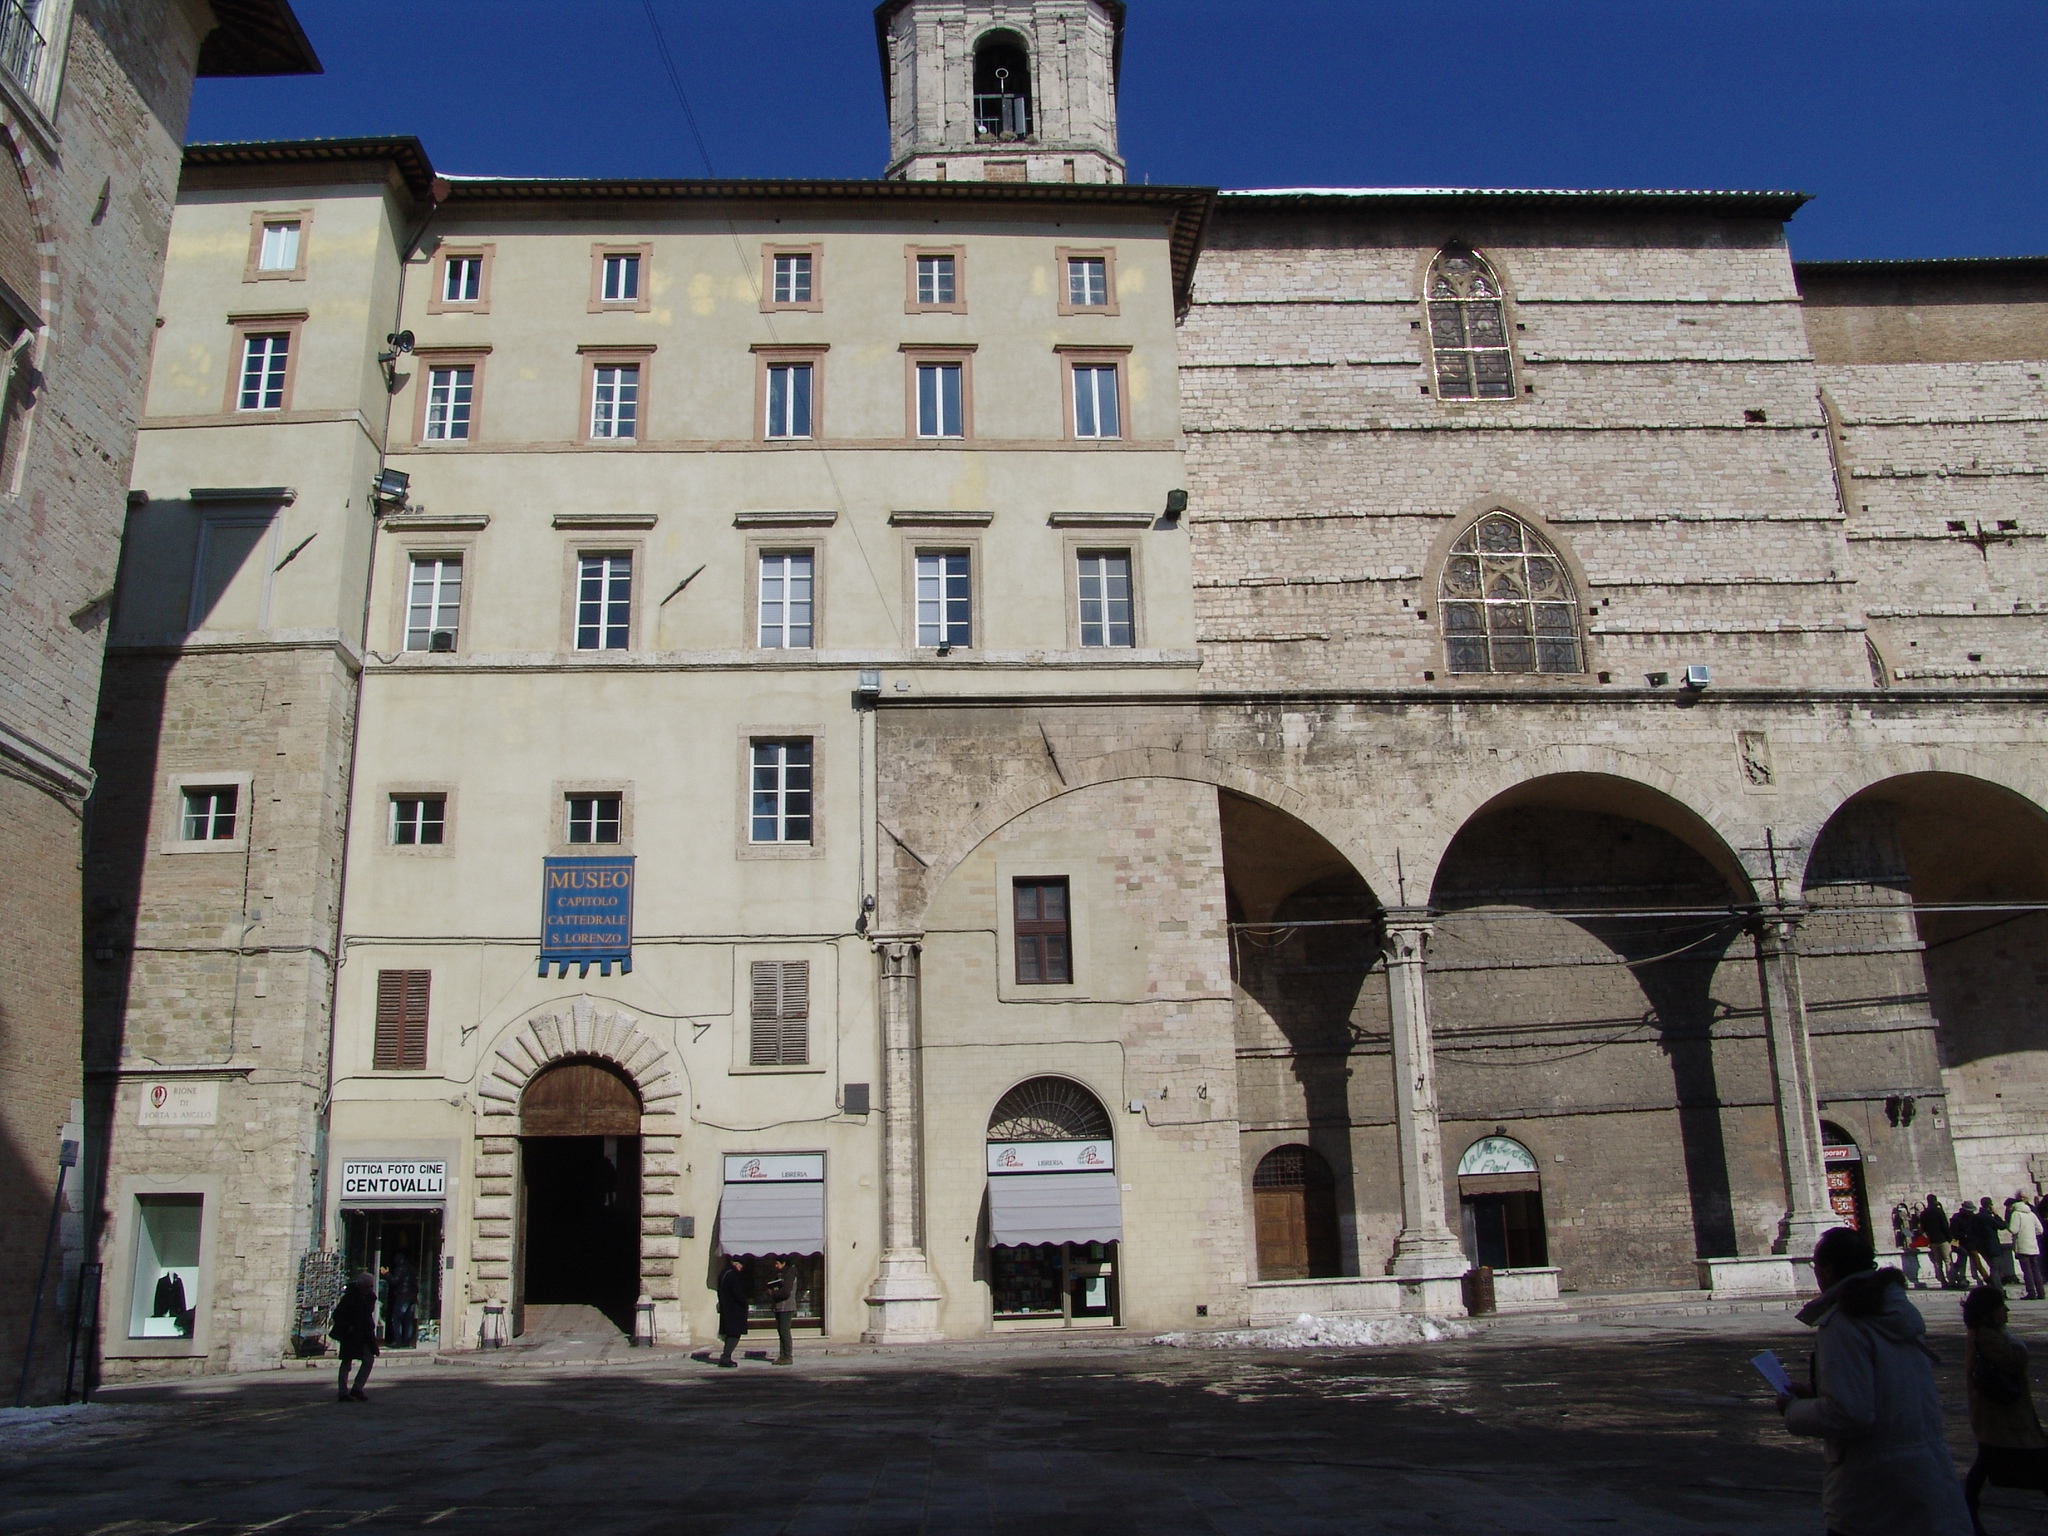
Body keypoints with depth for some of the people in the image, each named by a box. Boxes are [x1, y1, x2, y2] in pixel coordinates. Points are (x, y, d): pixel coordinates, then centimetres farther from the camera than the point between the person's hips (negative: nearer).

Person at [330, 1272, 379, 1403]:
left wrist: (370, 1327, 8)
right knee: (346, 1363, 2)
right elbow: (337, 1314, -12)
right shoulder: (349, 1297, -13)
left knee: (369, 1359, -1)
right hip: (350, 1334, -6)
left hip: (365, 1334, 6)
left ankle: (357, 1389, 8)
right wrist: (348, 1328, -19)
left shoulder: (370, 1297, 6)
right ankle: (343, 1393, 10)